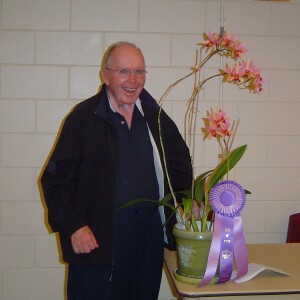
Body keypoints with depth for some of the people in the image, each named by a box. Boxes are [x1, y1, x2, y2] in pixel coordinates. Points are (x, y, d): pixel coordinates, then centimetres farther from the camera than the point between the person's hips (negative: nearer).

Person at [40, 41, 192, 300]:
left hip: (150, 235, 5)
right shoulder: (84, 117, -5)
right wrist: (73, 226, -14)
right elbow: (56, 178, -6)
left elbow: (180, 164, 20)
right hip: (96, 239, -4)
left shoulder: (156, 117, 9)